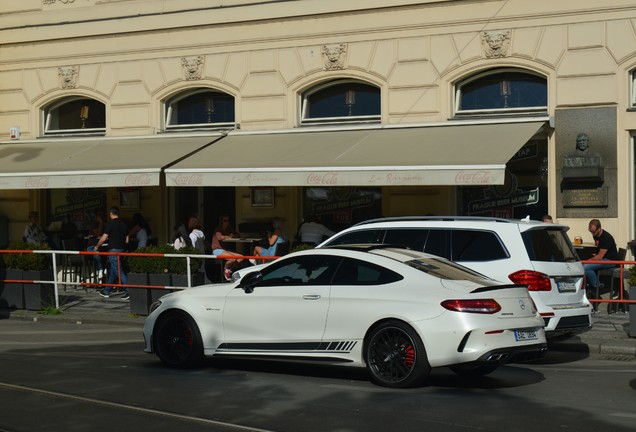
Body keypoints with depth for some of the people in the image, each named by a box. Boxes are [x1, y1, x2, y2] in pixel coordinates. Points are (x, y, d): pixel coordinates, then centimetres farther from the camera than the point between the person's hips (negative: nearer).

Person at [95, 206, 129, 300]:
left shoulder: (110, 223, -11)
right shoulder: (124, 224, 9)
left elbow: (103, 238, -13)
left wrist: (97, 246, 4)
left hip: (113, 249, -8)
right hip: (122, 249, 8)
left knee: (119, 271, -8)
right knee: (112, 271, 17)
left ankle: (129, 291, -14)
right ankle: (106, 291, 26)